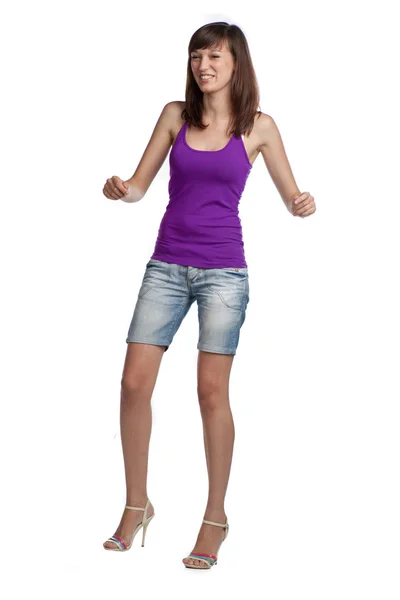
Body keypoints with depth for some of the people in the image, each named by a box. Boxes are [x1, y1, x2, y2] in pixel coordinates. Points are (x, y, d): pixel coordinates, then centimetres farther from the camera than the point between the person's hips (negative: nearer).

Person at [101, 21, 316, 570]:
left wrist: (305, 205, -17)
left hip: (223, 269, -2)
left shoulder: (258, 126, 1)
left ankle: (215, 518, 11)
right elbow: (139, 185, 7)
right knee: (135, 382, -3)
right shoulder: (175, 114, 6)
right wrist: (118, 190, -14)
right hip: (167, 264, 3)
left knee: (212, 391, -4)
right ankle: (136, 506, 14)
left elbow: (292, 199, 6)